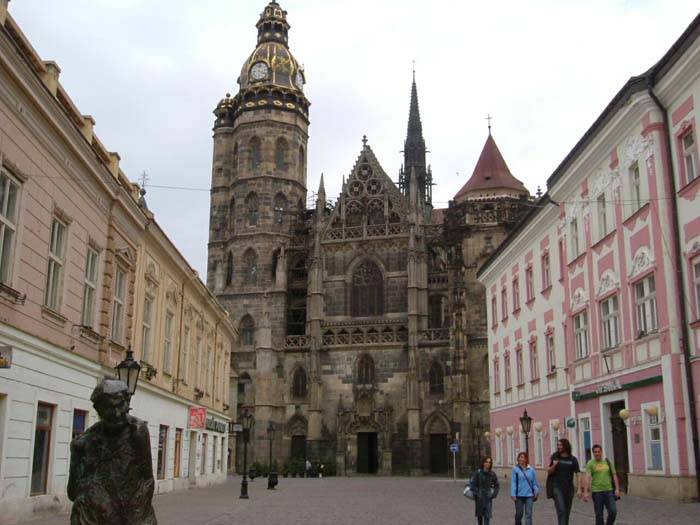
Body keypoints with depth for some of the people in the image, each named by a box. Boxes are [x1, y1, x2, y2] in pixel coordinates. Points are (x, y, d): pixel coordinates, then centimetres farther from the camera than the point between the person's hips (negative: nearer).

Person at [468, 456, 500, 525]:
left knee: (487, 515, -9)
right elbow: (472, 483, -4)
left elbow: (496, 485, 9)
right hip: (479, 497, 0)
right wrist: (476, 493, -10)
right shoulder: (478, 473, -7)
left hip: (488, 498, 0)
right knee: (479, 514, 13)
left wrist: (494, 494, -2)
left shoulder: (492, 474, -2)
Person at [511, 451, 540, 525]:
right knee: (519, 513, 10)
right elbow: (513, 482, -5)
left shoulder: (531, 470, 3)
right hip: (519, 495, -1)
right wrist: (513, 494, -10)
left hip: (529, 495, 1)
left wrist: (536, 490, -7)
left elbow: (534, 481, 8)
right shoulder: (515, 469, -3)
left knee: (528, 514, -4)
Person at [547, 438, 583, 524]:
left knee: (567, 511, 10)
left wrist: (580, 489, -9)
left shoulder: (573, 459, 2)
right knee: (561, 510, -14)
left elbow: (578, 474, -1)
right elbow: (549, 472, 6)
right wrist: (554, 465, -15)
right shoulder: (555, 457, 2)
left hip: (569, 488, 2)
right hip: (557, 487, -2)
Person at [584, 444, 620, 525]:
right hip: (597, 491, -2)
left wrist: (617, 489, -3)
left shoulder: (608, 462, 9)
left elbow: (614, 476, 9)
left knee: (613, 511, -6)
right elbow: (587, 478, -10)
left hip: (609, 491, 2)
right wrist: (586, 492, -18)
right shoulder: (590, 464, -1)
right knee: (599, 515, 2)